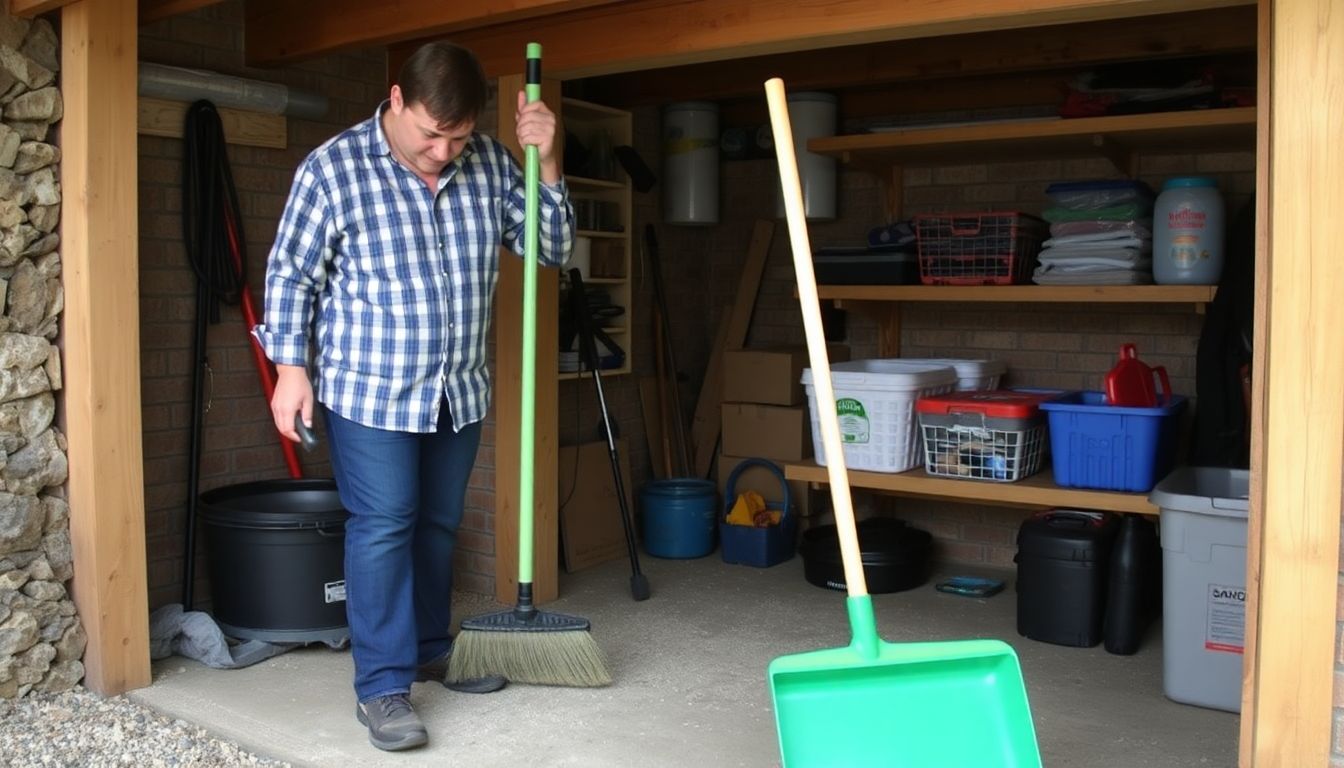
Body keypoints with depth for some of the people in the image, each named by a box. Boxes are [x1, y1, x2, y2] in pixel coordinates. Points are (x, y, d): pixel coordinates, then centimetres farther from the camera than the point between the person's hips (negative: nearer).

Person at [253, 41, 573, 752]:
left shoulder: (489, 163, 0)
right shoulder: (333, 168, -11)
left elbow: (552, 246, 3)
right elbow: (291, 274, -4)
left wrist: (546, 163, -10)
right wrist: (290, 367, -9)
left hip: (458, 389, 5)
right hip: (370, 388, -4)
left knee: (439, 524, 15)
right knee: (383, 527, -5)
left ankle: (432, 651, 32)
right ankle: (382, 687, 5)